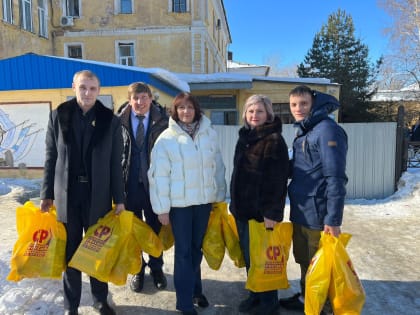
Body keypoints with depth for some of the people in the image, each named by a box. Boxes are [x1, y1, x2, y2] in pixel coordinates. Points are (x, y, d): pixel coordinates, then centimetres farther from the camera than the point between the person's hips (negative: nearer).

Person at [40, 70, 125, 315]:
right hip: (67, 193, 1)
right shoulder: (58, 116, 2)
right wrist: (47, 194, 2)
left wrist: (119, 198, -4)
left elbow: (116, 163, -2)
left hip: (98, 194, -1)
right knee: (70, 251, 11)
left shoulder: (111, 120, -2)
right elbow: (51, 157, 4)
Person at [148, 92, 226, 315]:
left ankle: (195, 290, 36)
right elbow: (159, 175, -8)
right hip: (179, 203, -3)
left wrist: (220, 196, 7)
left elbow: (218, 166, 6)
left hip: (204, 200, 3)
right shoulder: (166, 138, -8)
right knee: (183, 251, 6)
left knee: (196, 248, 17)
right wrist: (162, 208, -8)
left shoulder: (209, 134, 0)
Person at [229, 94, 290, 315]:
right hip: (243, 208, 7)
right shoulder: (244, 137, 11)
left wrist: (272, 213, -21)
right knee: (248, 255, 16)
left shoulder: (274, 140, -13)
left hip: (262, 211, -7)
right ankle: (255, 294, 34)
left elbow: (277, 180, -18)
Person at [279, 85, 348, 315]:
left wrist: (333, 219, -23)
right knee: (304, 260, 21)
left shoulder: (327, 130, -16)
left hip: (317, 214, -8)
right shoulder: (302, 130, 11)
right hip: (300, 211, 9)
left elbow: (335, 177, -21)